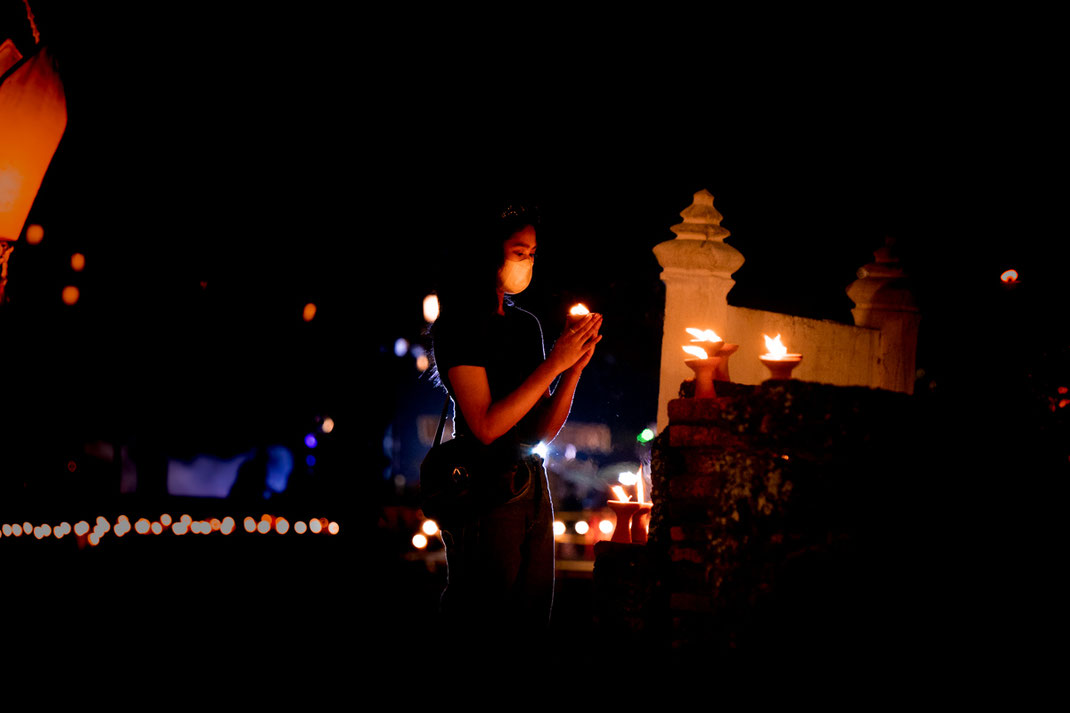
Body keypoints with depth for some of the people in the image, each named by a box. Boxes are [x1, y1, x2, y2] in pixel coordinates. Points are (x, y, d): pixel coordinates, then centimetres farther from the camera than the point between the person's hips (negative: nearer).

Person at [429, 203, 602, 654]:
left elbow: (543, 430, 12)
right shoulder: (458, 325, -8)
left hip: (533, 488, 7)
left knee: (532, 625, 8)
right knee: (485, 633, -5)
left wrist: (576, 366, -2)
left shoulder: (526, 325, 14)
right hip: (485, 493, -7)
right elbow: (486, 426, -17)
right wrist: (554, 364, -15)